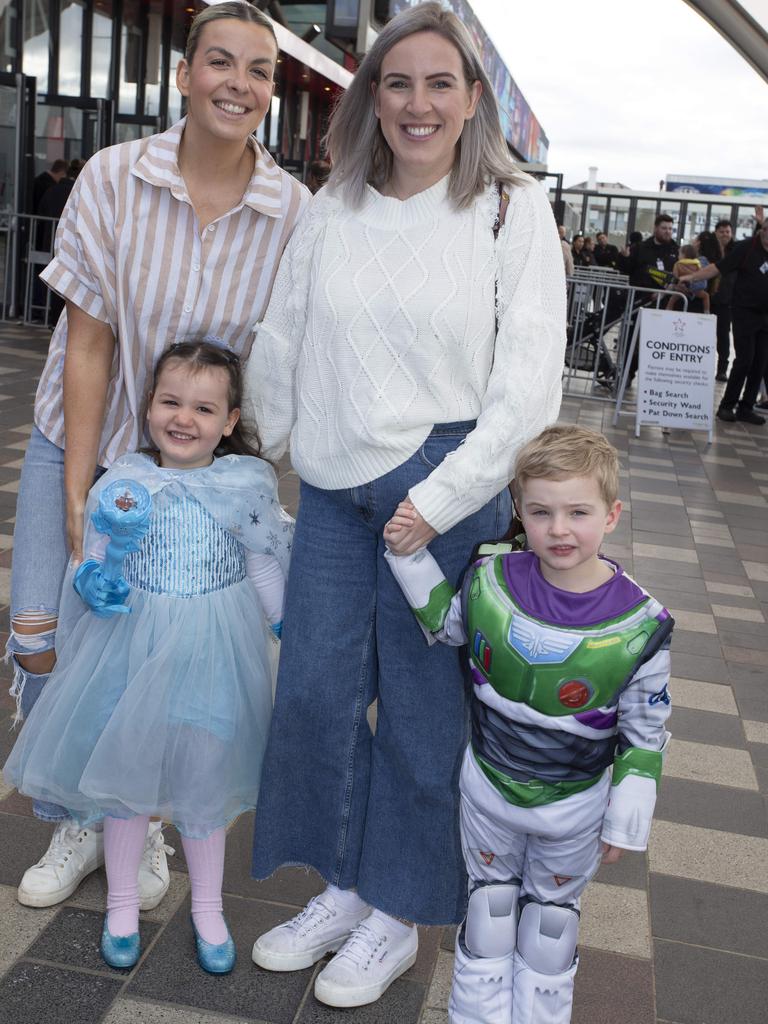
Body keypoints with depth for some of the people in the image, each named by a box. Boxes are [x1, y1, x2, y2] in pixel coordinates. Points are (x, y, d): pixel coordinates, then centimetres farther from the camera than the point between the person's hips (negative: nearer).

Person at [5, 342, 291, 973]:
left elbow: (265, 572, 3)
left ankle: (208, 909, 36)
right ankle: (122, 904, 37)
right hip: (133, 650, 1)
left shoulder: (247, 488, -7)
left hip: (213, 654, 0)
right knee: (125, 778, 14)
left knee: (205, 784, 13)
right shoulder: (122, 485, -7)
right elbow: (93, 561, 0)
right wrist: (91, 582, -22)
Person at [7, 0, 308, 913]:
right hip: (83, 442, 0)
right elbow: (89, 341, -13)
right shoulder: (113, 179, -14)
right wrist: (78, 496, -15)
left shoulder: (293, 213, -12)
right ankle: (76, 823, 21)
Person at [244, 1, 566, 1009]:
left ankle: (397, 915, 28)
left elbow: (529, 379, -10)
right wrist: (264, 453, 16)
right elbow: (280, 344, 13)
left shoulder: (513, 208, -4)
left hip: (448, 489, -4)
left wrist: (441, 499, -14)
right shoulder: (332, 208, 6)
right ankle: (341, 889, 31)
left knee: (423, 707, 7)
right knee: (314, 692, 8)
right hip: (334, 486, 4)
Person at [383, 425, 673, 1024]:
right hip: (487, 785, 2)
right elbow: (445, 622, 4)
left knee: (553, 916, 23)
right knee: (489, 900, 23)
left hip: (573, 804, -1)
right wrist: (410, 552, -10)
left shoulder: (639, 624, -23)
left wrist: (626, 822, -6)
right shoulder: (491, 580, -18)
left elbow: (645, 733, -12)